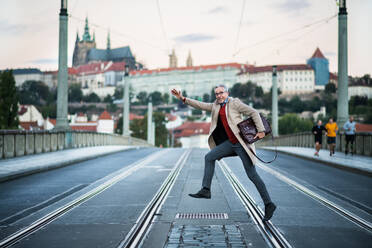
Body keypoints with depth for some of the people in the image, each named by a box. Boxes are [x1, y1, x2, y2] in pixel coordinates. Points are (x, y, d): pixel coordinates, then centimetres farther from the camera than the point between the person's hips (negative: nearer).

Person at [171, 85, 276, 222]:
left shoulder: (235, 103, -7)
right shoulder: (216, 105, 14)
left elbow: (254, 113, -7)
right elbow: (201, 105, 15)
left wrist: (261, 130, -14)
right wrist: (183, 99, 7)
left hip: (242, 142, -7)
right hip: (230, 143, 7)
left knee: (252, 175, -7)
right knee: (209, 157, 0)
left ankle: (269, 204, 0)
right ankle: (205, 190, 3)